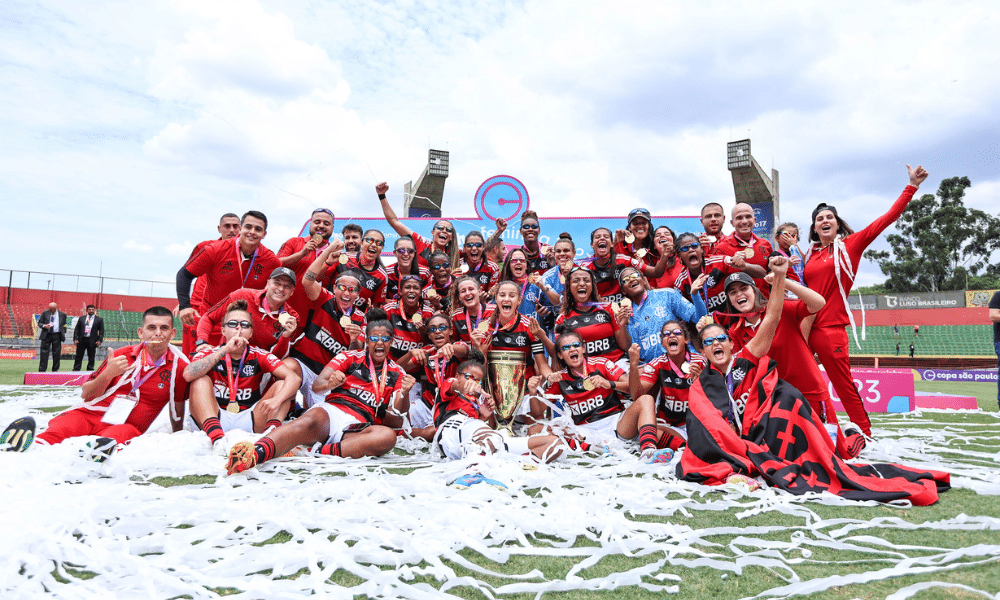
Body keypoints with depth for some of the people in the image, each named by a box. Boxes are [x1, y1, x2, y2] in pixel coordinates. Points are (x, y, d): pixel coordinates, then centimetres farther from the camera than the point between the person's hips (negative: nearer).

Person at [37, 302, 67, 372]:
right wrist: (44, 326, -13)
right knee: (44, 353, -3)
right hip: (46, 335, 0)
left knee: (56, 353, 2)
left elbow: (64, 325, 12)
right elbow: (39, 323, 9)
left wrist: (64, 334, 5)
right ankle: (41, 370, 1)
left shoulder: (62, 314, 8)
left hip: (57, 335, 0)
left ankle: (55, 370, 11)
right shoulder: (45, 313, 7)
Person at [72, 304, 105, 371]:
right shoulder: (81, 318, 11)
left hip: (92, 341, -2)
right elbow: (76, 329, 11)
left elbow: (101, 331, 3)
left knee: (91, 357, 3)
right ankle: (75, 370, 9)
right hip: (81, 340, 2)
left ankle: (90, 370, 10)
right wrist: (75, 338, 1)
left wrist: (99, 340, -7)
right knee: (79, 356, 4)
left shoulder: (99, 319, 5)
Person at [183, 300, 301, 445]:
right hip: (215, 420, -1)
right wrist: (225, 350, -23)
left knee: (282, 384, -11)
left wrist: (276, 400, -30)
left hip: (249, 422, 1)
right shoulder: (209, 354, 5)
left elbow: (294, 378, -10)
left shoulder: (259, 356, 5)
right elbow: (188, 375, -19)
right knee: (201, 380, -18)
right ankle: (217, 438, -40)